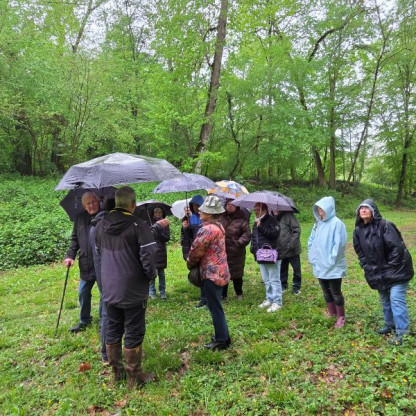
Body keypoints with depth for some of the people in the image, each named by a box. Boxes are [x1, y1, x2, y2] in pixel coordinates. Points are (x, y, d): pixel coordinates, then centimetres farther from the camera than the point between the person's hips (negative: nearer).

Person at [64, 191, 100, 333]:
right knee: (83, 293, 17)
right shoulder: (80, 218, 6)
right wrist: (70, 255, 2)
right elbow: (75, 239, 13)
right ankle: (84, 320, 38)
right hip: (86, 264, 5)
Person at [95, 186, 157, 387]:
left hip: (109, 289, 6)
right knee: (134, 333, 8)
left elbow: (98, 252, 13)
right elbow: (148, 257, -20)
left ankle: (116, 371, 34)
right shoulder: (139, 225, -18)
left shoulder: (101, 225, 2)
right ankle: (134, 376, 21)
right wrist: (151, 275, -2)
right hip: (133, 290, -6)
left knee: (113, 331, 19)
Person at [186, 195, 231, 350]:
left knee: (215, 308, 2)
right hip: (219, 271, 10)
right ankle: (223, 336, 30)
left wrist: (190, 264, 4)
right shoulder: (218, 226, 10)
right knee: (217, 307, 19)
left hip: (212, 273, -10)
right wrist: (195, 263, 14)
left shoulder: (207, 229, -22)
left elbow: (196, 251, -15)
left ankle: (221, 340, 14)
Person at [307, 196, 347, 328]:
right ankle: (331, 313, 32)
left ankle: (341, 317, 20)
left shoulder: (337, 223, -15)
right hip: (320, 266, 7)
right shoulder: (318, 223, 7)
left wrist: (331, 260, -18)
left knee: (335, 292, 4)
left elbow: (339, 243, -21)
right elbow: (311, 241, 14)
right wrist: (312, 257, 6)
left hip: (333, 267, -7)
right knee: (326, 291, 17)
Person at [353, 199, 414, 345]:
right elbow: (360, 251, 10)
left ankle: (401, 332, 0)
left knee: (396, 299, -9)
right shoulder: (358, 231, 0)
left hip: (396, 270, -7)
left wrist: (390, 267, -17)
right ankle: (389, 325, 34)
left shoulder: (385, 226, -20)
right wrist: (367, 267, 3)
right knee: (384, 300, 17)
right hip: (378, 272, 7)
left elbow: (397, 247, -23)